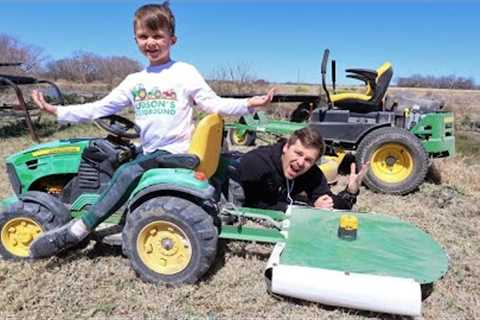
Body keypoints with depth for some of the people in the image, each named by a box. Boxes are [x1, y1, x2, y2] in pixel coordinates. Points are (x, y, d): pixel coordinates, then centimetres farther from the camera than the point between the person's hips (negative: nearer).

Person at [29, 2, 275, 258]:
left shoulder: (185, 72, -1)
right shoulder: (134, 81, 13)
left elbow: (213, 104, -4)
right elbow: (100, 108, 13)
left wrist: (248, 104, -19)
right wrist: (58, 111, 8)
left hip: (175, 152, -7)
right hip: (148, 152, 7)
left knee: (126, 173, -23)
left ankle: (76, 231, -17)